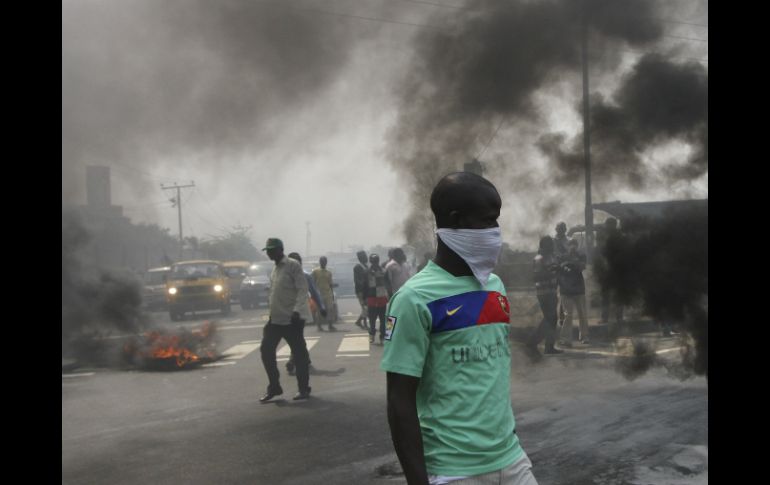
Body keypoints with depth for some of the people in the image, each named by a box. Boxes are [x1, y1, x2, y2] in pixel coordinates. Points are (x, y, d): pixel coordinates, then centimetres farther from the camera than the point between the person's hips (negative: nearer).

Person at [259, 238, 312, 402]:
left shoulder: (293, 265, -10)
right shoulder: (275, 269, 15)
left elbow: (302, 289, -17)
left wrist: (297, 310, -27)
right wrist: (271, 314, 18)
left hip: (292, 319, -8)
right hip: (276, 318, 8)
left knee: (299, 353, 1)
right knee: (266, 350, 5)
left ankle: (304, 389, 13)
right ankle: (274, 387, 16)